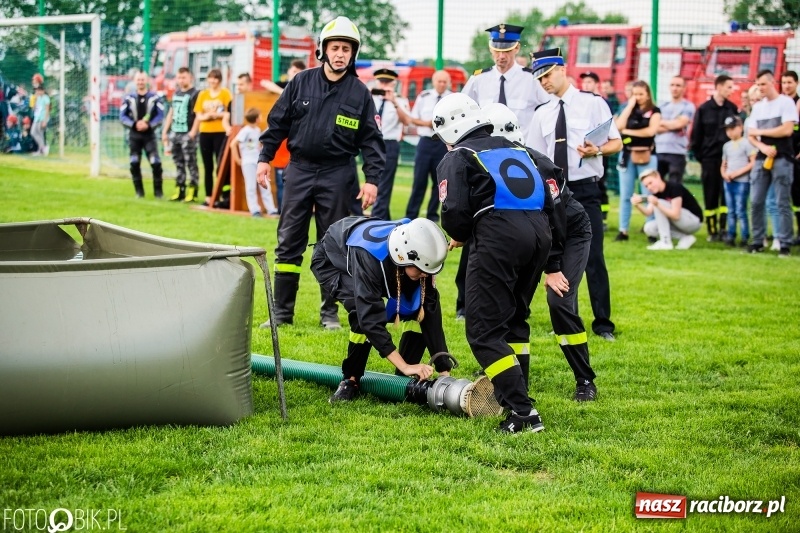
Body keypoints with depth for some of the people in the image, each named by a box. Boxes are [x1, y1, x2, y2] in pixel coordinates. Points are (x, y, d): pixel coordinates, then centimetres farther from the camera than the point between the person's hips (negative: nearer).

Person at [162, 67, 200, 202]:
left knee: (190, 163, -6)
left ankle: (192, 191, -6)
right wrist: (165, 131, 18)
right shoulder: (176, 94, 17)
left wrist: (193, 132, -17)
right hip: (174, 133, 7)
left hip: (187, 134, -7)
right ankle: (179, 191, 13)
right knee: (178, 164, 10)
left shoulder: (195, 94, -5)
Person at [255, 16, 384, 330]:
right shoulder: (301, 83, 2)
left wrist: (372, 179, -6)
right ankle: (282, 311, 9)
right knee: (289, 242, 3)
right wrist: (265, 158, 2)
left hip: (336, 175, -1)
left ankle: (330, 313, 13)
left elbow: (371, 139, 1)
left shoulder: (359, 93, 0)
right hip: (299, 170, 1)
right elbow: (278, 122, 7)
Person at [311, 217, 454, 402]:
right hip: (331, 261, -6)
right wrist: (404, 366, -47)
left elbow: (431, 312, -24)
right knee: (366, 312, -32)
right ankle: (350, 380, -12)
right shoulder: (369, 256, -45)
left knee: (419, 306, -12)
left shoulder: (418, 255, -28)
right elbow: (371, 318, -46)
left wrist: (444, 368, -27)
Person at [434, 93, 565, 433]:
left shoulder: (457, 159, 9)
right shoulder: (518, 150, 27)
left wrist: (460, 237, 16)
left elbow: (455, 211, -5)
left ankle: (523, 412, -12)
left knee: (484, 331, -2)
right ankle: (515, 394, 29)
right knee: (514, 318, 25)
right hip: (540, 233, 7)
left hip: (499, 237, -7)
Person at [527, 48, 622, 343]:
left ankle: (603, 323, 1)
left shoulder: (593, 104, -1)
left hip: (585, 190, -4)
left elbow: (616, 143, -2)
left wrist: (596, 150, -21)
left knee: (593, 257, -6)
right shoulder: (542, 114, 11)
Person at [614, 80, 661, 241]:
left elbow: (651, 131, -13)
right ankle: (623, 230, 7)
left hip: (646, 156, -4)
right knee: (625, 196, 4)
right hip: (627, 155, 4)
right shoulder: (628, 109, 11)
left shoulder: (654, 111, 2)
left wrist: (628, 131, -8)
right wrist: (630, 106, -4)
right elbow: (619, 126, -5)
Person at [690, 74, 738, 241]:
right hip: (710, 158, -1)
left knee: (727, 195, -4)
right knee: (710, 196, 2)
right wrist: (699, 156, -3)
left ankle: (724, 228, -1)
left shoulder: (732, 108, 6)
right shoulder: (704, 109, 1)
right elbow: (696, 135, 2)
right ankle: (712, 231, 8)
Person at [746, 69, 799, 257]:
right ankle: (757, 241, 9)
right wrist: (763, 147, -10)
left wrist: (760, 131, -4)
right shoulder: (757, 107, 14)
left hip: (782, 159, -5)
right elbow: (750, 136, 11)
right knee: (756, 201, 1)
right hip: (761, 158, 5)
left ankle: (784, 244, -4)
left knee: (782, 203, -5)